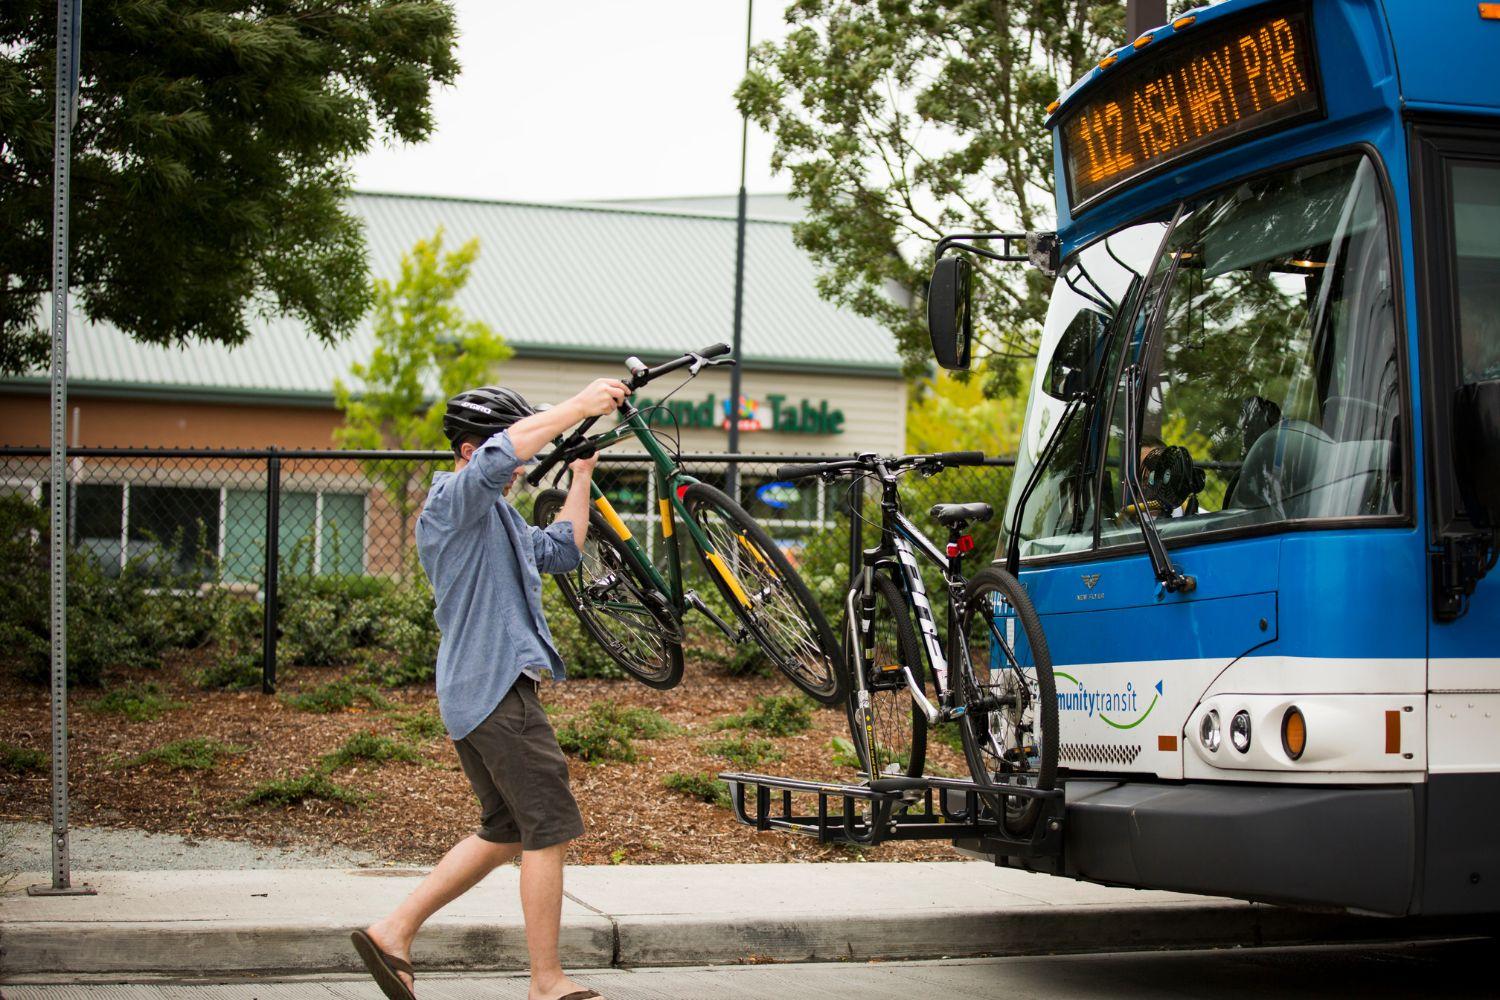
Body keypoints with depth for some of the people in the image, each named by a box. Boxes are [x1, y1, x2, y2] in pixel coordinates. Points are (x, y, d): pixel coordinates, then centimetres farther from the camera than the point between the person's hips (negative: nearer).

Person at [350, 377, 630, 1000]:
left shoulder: (496, 515, 22)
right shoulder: (453, 501, -11)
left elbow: (559, 551, 25)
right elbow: (500, 453, -30)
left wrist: (581, 474, 22)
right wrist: (580, 404, -26)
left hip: (477, 691, 11)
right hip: (498, 689, -11)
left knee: (506, 832, 15)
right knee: (548, 830, -5)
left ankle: (393, 932, 14)